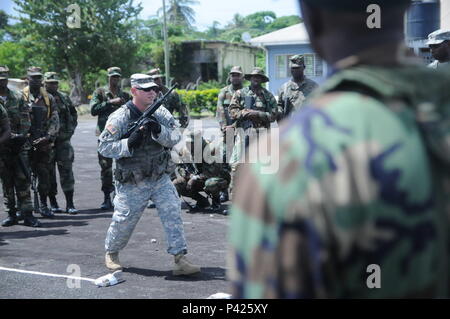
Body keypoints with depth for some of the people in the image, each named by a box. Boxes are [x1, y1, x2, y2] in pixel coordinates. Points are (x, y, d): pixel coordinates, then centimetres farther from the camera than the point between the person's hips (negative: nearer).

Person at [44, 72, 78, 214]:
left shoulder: (64, 98, 9)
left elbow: (74, 115, 19)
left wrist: (70, 129, 7)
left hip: (63, 140, 3)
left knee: (66, 171, 0)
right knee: (49, 173, 5)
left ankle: (70, 204, 3)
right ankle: (53, 203, 15)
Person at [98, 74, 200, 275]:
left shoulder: (161, 114, 2)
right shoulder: (120, 118, -10)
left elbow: (175, 138, -8)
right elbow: (104, 147, -13)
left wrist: (158, 130, -26)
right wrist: (129, 144, -27)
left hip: (161, 179, 3)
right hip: (132, 184, -3)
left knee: (173, 214, -8)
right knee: (123, 222, 8)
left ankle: (180, 259, -4)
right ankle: (111, 253, 35)